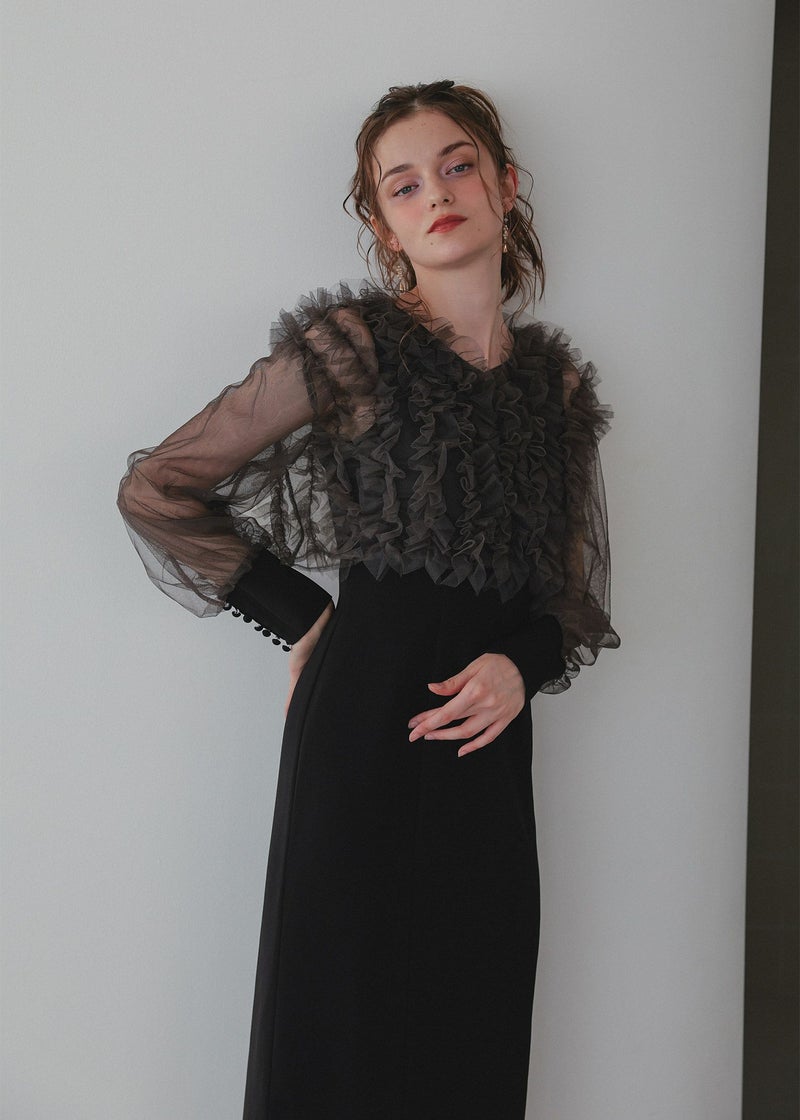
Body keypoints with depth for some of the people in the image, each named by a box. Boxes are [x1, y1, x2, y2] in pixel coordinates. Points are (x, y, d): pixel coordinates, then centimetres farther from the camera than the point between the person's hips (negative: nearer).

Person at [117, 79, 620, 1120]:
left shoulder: (558, 380, 10)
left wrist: (523, 663, -6)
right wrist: (298, 615, -2)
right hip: (363, 722, -4)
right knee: (343, 1032, 6)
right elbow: (155, 489, -3)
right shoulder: (351, 346, -5)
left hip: (489, 738, 5)